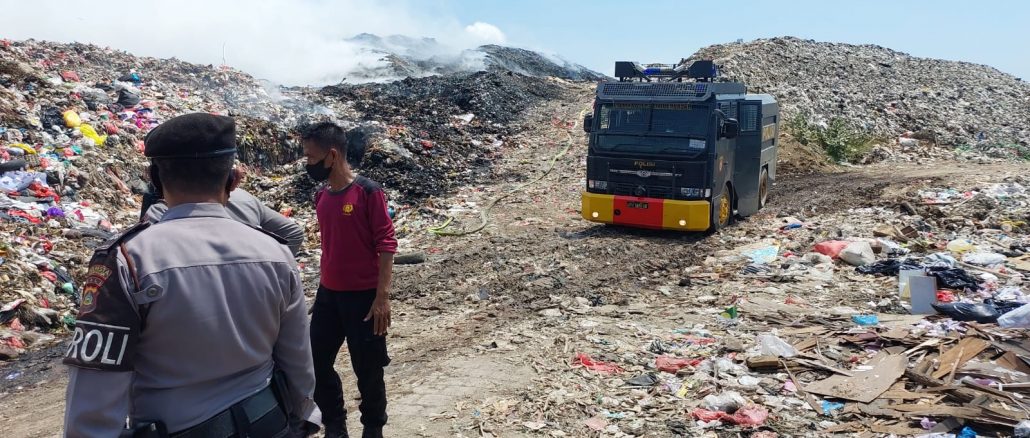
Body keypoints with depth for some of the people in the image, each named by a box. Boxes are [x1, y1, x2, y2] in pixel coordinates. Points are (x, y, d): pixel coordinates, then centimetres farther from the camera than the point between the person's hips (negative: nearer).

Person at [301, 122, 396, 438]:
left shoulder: (368, 192, -14)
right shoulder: (321, 198, 7)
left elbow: (387, 245, -14)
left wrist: (382, 297, -18)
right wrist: (323, 289, 17)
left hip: (364, 296, -7)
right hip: (328, 294, 7)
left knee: (368, 370, 5)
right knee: (317, 363, 12)